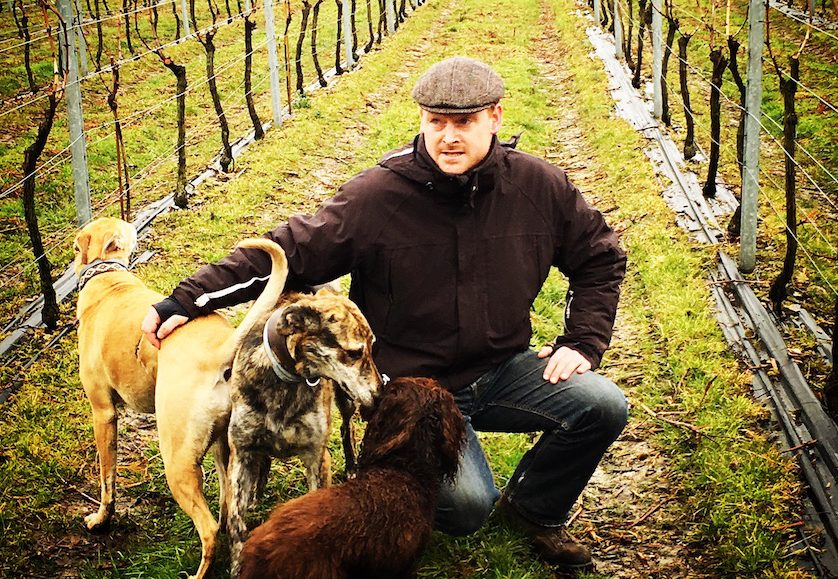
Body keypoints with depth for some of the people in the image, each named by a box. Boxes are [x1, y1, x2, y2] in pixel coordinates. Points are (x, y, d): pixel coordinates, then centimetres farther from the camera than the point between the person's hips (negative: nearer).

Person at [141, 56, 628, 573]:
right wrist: (188, 300, -16)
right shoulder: (377, 198, -15)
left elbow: (601, 258, 11)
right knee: (466, 507, -23)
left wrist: (584, 341, 0)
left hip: (503, 370, 4)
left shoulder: (539, 186, -5)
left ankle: (535, 509, 12)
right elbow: (287, 254, -11)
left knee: (604, 407, -17)